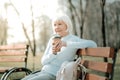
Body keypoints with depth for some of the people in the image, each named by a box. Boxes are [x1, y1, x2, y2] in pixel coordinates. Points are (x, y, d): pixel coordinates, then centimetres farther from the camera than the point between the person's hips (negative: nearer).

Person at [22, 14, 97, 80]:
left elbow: (93, 44, -26)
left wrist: (67, 44, -31)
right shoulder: (52, 40, 11)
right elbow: (43, 61, 8)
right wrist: (52, 53, -16)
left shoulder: (73, 39, -8)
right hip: (43, 72, 7)